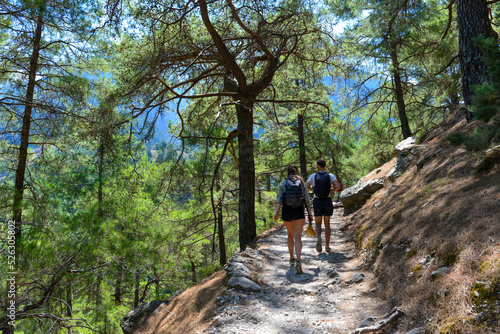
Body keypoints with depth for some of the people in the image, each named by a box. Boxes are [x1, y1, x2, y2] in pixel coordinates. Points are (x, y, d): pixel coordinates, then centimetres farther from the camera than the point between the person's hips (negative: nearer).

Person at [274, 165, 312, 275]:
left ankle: (292, 258, 31)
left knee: (290, 235, 20)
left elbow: (279, 199, -7)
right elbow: (307, 199, 5)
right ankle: (298, 261, -24)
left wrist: (276, 212, -10)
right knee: (298, 237, -5)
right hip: (299, 212, -1)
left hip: (286, 211, 1)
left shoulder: (283, 183, 4)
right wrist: (310, 213, 14)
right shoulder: (302, 182, 6)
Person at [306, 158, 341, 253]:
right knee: (327, 224, 14)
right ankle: (327, 246, 14)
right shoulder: (330, 176, -2)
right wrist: (331, 191, 6)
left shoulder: (313, 176, -3)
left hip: (317, 201, -1)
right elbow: (338, 186, -14)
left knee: (318, 224, 9)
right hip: (328, 201, 1)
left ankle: (319, 238, -22)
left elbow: (306, 187, -8)